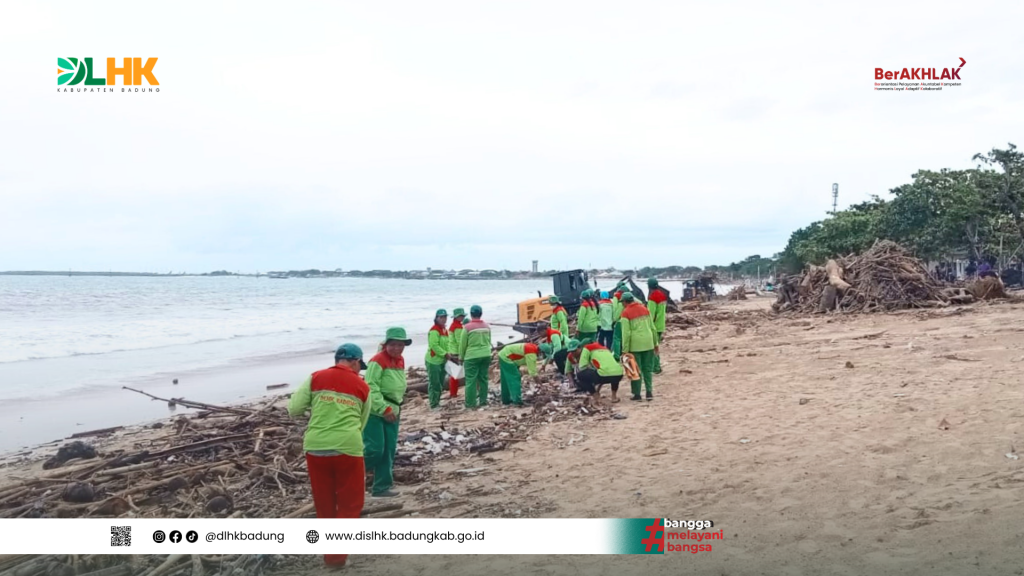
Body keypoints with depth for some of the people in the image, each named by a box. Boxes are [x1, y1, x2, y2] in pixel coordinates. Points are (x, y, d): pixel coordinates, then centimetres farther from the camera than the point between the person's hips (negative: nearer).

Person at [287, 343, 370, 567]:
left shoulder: (316, 378, 5)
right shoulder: (363, 387, 7)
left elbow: (293, 410, 3)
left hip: (316, 448, 2)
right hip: (348, 449, -2)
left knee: (324, 504, 18)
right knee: (350, 503, 13)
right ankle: (337, 553, 10)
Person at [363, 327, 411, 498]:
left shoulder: (400, 360, 11)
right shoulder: (378, 361, -16)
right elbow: (371, 387, -22)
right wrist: (384, 408, -26)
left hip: (392, 411, 8)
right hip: (374, 412, -8)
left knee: (389, 451, 9)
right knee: (374, 449, -14)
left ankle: (381, 488, 17)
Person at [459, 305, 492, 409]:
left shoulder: (468, 327, -10)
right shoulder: (487, 326, 5)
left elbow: (463, 344, -4)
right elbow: (489, 342, 13)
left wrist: (461, 357, 8)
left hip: (472, 356, -5)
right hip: (486, 355, 5)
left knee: (471, 380, -1)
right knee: (483, 378, 12)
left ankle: (471, 404, -2)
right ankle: (483, 401, 16)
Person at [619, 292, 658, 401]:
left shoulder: (626, 312, -6)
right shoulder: (644, 309, 9)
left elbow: (626, 333, -10)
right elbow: (653, 328, 11)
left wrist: (625, 349, -6)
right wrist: (656, 343, 19)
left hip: (635, 345, -4)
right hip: (648, 343, 4)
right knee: (648, 369, 12)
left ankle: (637, 394, 9)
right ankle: (649, 392, 8)